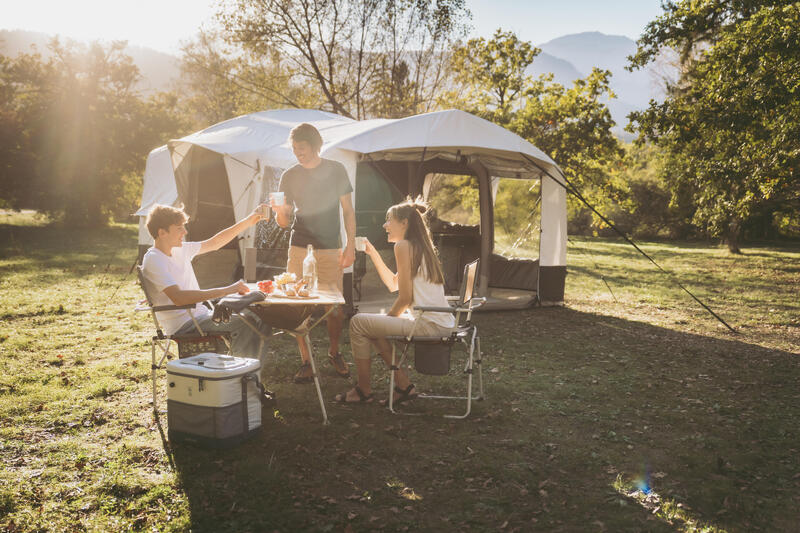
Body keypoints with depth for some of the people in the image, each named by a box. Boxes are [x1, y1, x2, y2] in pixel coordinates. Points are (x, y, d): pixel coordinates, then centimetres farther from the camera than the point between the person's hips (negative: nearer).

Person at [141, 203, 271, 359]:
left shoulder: (180, 250, 10)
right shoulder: (153, 260, -15)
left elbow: (214, 243, 22)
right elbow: (179, 298, -27)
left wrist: (248, 221, 17)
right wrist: (226, 291, -29)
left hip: (201, 315, 9)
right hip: (183, 326, -9)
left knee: (260, 320, 0)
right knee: (244, 323, -25)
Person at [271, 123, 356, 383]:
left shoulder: (335, 170, 4)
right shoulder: (290, 176, 7)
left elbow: (348, 211, 7)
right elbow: (284, 222, 7)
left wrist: (351, 245, -2)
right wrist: (279, 211, -16)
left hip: (330, 249, -1)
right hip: (299, 249, 1)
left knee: (336, 307, -2)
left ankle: (334, 352, 23)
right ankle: (306, 361, 9)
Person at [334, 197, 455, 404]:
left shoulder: (403, 246, -11)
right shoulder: (421, 247, 18)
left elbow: (405, 298, -14)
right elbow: (394, 284, 24)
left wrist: (389, 317, 4)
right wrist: (373, 253, 21)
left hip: (428, 325, -10)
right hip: (442, 324, 10)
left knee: (358, 323, -1)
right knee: (374, 325, 23)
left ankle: (364, 390, 11)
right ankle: (403, 386, 19)